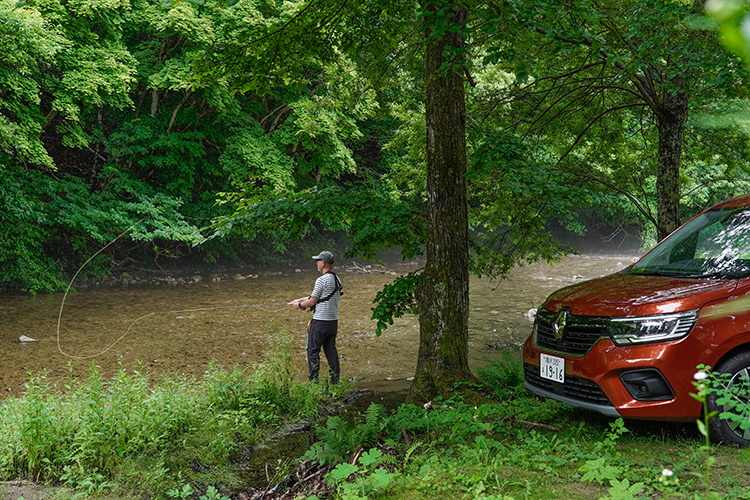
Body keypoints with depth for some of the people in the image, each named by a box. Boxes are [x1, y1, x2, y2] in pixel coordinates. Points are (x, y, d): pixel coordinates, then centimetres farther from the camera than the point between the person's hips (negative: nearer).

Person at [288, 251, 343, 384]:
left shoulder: (321, 280, -17)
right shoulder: (337, 279, 11)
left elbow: (312, 302, -11)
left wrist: (299, 305, 8)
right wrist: (300, 300, 23)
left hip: (320, 321, -8)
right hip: (334, 321, 8)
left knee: (313, 351, 1)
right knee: (331, 350, 13)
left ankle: (314, 381, 2)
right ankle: (335, 381, 14)